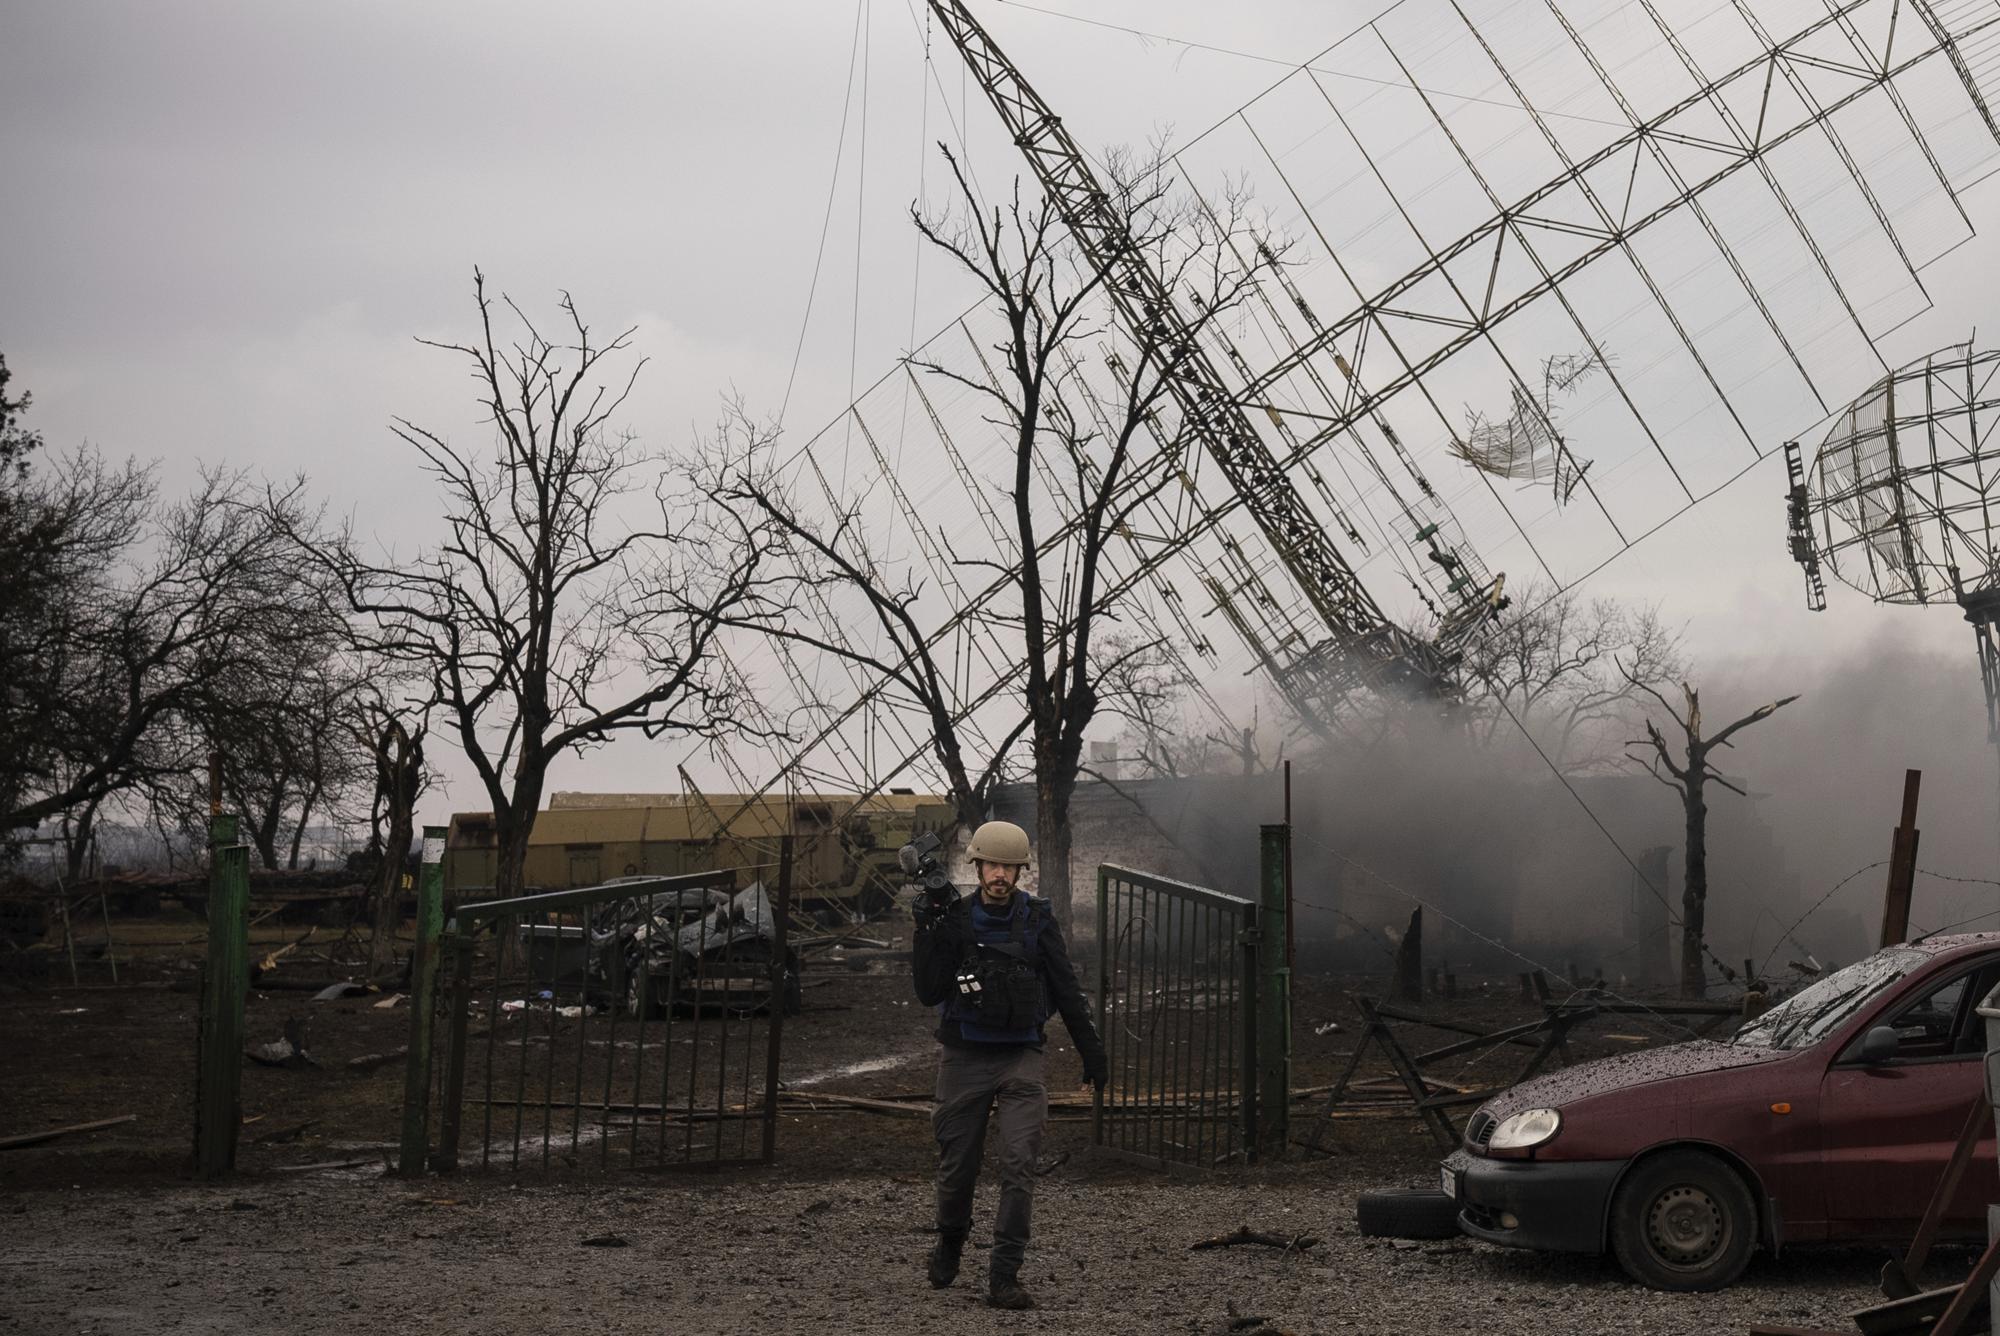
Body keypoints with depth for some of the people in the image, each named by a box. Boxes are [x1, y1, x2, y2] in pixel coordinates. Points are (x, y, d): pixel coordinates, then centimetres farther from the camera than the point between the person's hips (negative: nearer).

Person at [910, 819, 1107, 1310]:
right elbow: (929, 992, -4)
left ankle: (1003, 1278, -11)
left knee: (1019, 1164, -13)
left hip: (1020, 1058, 0)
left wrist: (1091, 1049, 8)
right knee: (957, 1166, 9)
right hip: (964, 1058, 1)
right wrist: (929, 933, -15)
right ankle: (949, 1243, 38)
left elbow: (1067, 990, 8)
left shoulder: (1038, 921, 1)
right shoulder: (954, 919, 1)